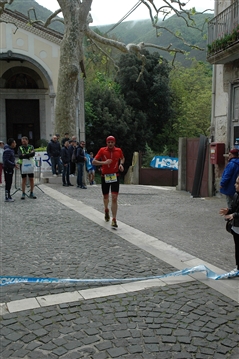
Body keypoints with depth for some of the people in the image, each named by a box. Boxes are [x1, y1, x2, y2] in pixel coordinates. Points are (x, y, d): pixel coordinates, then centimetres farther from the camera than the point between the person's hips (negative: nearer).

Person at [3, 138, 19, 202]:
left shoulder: (11, 150, 15)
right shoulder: (7, 151, -17)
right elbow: (6, 161, -23)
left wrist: (14, 165, 13)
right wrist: (14, 164, -20)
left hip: (10, 168, 10)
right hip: (7, 169, -10)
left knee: (9, 183, 13)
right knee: (8, 183, -6)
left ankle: (8, 196, 19)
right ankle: (7, 198, -2)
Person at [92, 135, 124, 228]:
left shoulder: (118, 150, -1)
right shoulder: (102, 150, -6)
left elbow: (122, 158, 21)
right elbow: (93, 162, -8)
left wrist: (121, 164, 0)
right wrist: (104, 162, -22)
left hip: (115, 177, 0)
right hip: (105, 176, 0)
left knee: (114, 198, -11)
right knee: (105, 197, 16)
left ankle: (114, 220, -7)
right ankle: (106, 210, 48)